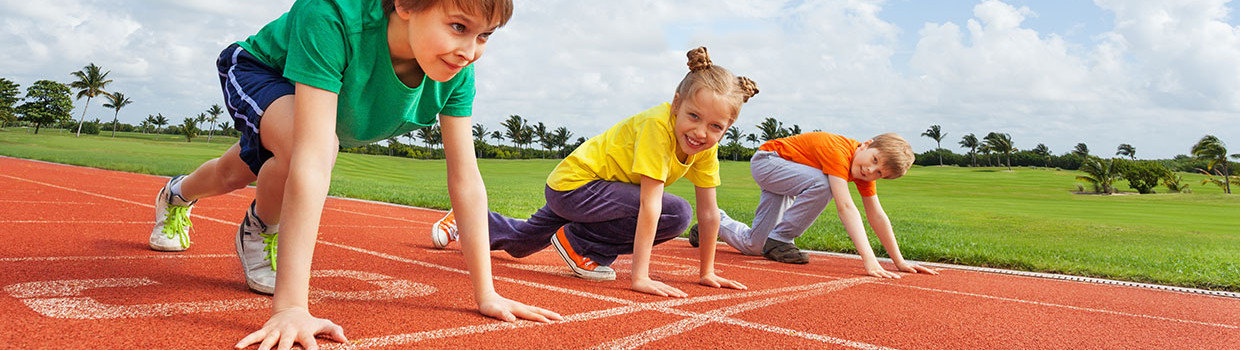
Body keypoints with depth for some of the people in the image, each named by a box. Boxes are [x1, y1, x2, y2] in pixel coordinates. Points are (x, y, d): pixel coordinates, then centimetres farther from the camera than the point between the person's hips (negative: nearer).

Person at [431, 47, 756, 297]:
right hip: (575, 182, -8)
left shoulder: (706, 145, -9)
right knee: (676, 213, -24)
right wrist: (639, 276, -34)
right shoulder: (657, 126, -31)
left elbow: (709, 211, -3)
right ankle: (578, 241, -9)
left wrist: (707, 272, -1)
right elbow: (650, 204, -34)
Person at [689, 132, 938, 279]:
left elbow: (877, 216, -6)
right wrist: (869, 259, -49)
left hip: (786, 175, 8)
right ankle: (779, 240, -19)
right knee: (822, 184, -35)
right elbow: (845, 207, -43)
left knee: (753, 246, 1)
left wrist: (899, 261, -9)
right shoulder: (839, 150, -34)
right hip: (767, 159, -8)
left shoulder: (865, 172, -10)